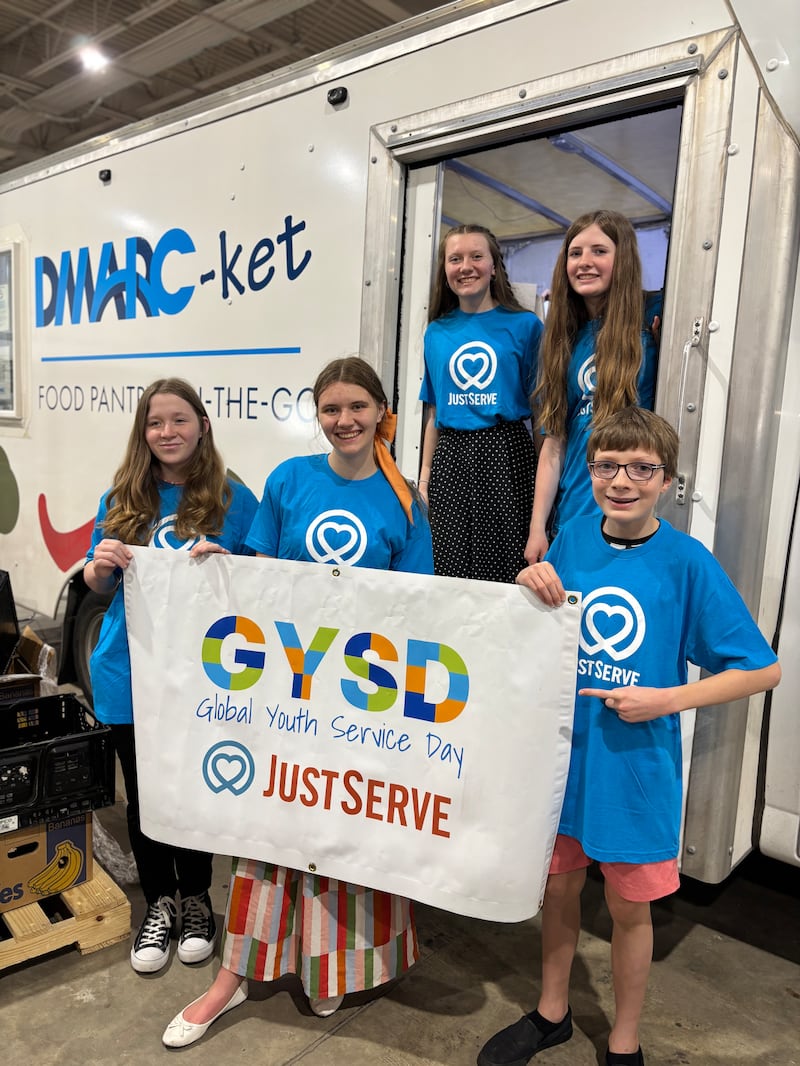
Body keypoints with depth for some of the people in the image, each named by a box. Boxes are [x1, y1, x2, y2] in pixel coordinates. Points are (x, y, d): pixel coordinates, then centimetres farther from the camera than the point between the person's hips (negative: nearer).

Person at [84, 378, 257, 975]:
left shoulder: (233, 500, -6)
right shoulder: (122, 499, 4)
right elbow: (96, 584, 10)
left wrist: (226, 563, -24)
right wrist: (100, 565, -12)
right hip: (128, 673, 3)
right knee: (143, 792, 15)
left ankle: (196, 899, 37)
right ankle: (158, 903, 37)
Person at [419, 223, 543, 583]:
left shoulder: (524, 325, 1)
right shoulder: (436, 332, 11)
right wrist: (424, 478, 12)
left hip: (506, 454, -3)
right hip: (450, 457, 3)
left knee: (505, 573, -2)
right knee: (449, 571, 5)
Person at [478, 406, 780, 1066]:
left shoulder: (688, 562, -14)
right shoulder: (571, 541, -4)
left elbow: (763, 670, -9)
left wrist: (664, 699, -18)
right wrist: (531, 586, -13)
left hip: (635, 763, -3)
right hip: (562, 749, 3)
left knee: (628, 906, 15)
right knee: (560, 886, 20)